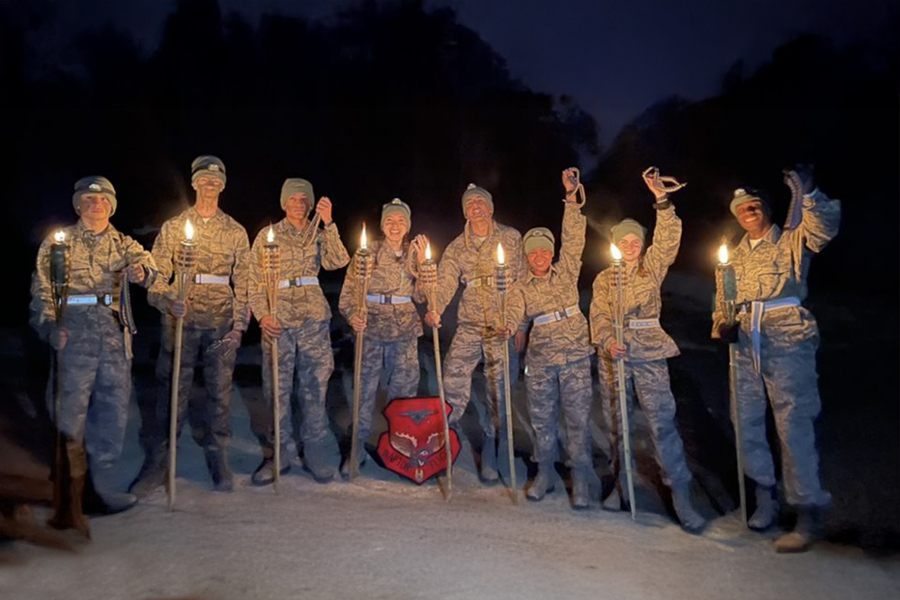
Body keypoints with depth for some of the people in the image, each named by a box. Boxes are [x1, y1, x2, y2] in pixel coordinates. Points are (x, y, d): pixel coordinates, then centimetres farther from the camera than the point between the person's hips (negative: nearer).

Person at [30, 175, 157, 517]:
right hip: (75, 332, -3)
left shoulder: (123, 244, 16)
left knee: (114, 409, 4)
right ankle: (72, 490, 9)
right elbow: (42, 288, 4)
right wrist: (50, 325, -12)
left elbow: (143, 259, -4)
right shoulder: (58, 242, 10)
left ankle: (104, 486, 14)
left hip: (115, 334, 3)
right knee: (72, 410, -2)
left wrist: (142, 271, -29)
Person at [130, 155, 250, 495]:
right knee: (172, 391, 1)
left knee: (220, 391, 6)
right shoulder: (173, 227, 6)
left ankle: (218, 461, 19)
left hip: (222, 323, 1)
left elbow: (243, 282, 7)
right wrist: (169, 301, -19)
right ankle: (156, 463, 12)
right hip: (181, 320, -1)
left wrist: (239, 324, 0)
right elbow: (157, 275, 1)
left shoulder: (235, 232, 8)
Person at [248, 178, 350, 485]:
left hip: (314, 318, 1)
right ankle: (277, 454, 14)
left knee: (315, 387, 4)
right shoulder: (268, 235, 7)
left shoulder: (319, 235, 11)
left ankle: (315, 452, 15)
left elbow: (338, 261, -7)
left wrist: (328, 224, -13)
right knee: (277, 388, 2)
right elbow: (255, 281, 3)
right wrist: (262, 314, -11)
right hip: (278, 320, -1)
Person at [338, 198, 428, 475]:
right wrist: (352, 315, -22)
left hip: (405, 331, 2)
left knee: (404, 390, 6)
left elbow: (421, 296, -2)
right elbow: (349, 291, -4)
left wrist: (421, 262, -12)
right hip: (371, 329, -2)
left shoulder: (414, 253, 6)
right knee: (365, 388, 2)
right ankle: (358, 447, 15)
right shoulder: (367, 252, -2)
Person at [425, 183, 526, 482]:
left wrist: (521, 324, -1)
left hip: (503, 326, -2)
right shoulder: (456, 247, 6)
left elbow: (524, 282, 2)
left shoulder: (511, 238, 2)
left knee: (497, 389, 3)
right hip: (469, 326, 2)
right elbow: (445, 281, -8)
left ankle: (489, 455, 17)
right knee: (453, 378, -6)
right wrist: (435, 309, -28)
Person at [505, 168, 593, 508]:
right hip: (540, 359, 1)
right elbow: (513, 314, -10)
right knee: (542, 419, 9)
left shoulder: (567, 273, 5)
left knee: (577, 418, -1)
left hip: (575, 356, -1)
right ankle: (544, 474, 24)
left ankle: (579, 480, 8)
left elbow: (574, 238, -5)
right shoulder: (520, 288, 5)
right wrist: (503, 328, -33)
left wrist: (571, 198, -13)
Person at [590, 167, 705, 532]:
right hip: (613, 354, 2)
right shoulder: (604, 279, 11)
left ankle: (681, 499, -5)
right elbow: (599, 316, 2)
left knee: (662, 423, -9)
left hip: (649, 352, -2)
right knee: (618, 423, 7)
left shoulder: (653, 267, 9)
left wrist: (662, 199, -17)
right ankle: (622, 490, 20)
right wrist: (608, 342, -17)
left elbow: (668, 240, -7)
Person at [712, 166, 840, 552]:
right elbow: (722, 303, 18)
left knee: (794, 427, -8)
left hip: (788, 345, -6)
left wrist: (808, 193, -32)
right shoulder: (735, 257, 17)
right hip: (746, 349, 6)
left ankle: (808, 514, 1)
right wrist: (722, 326, -2)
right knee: (747, 425, 9)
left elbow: (824, 227, -18)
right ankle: (765, 497, 26)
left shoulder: (792, 242, 3)